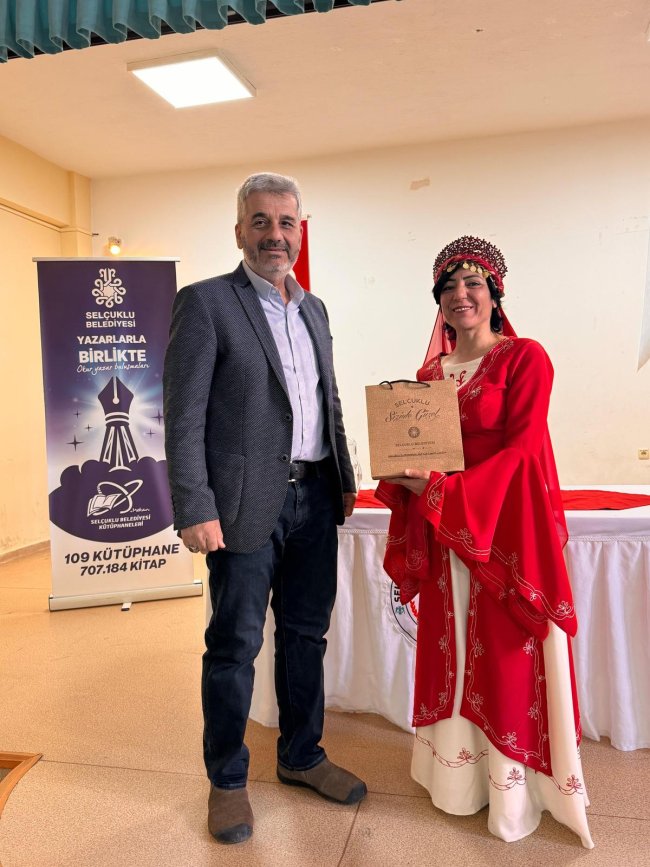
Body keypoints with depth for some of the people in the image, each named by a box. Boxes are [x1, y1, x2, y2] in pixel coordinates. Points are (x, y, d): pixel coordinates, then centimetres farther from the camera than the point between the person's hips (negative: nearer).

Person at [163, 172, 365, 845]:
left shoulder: (314, 309, 15)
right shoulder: (205, 302, -5)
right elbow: (183, 417, -11)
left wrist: (344, 480, 13)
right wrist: (195, 509, -17)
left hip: (314, 499, 6)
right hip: (248, 504, -6)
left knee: (305, 636, 17)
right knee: (235, 645, 7)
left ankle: (301, 756, 37)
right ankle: (227, 781, 28)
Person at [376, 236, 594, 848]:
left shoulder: (524, 358, -6)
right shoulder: (429, 372, 11)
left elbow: (521, 449, -14)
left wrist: (442, 490, -20)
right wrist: (406, 479, -10)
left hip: (503, 530, -5)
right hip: (441, 537, 5)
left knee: (506, 658, 5)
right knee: (449, 656, 14)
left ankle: (512, 789, 25)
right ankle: (457, 775, 33)